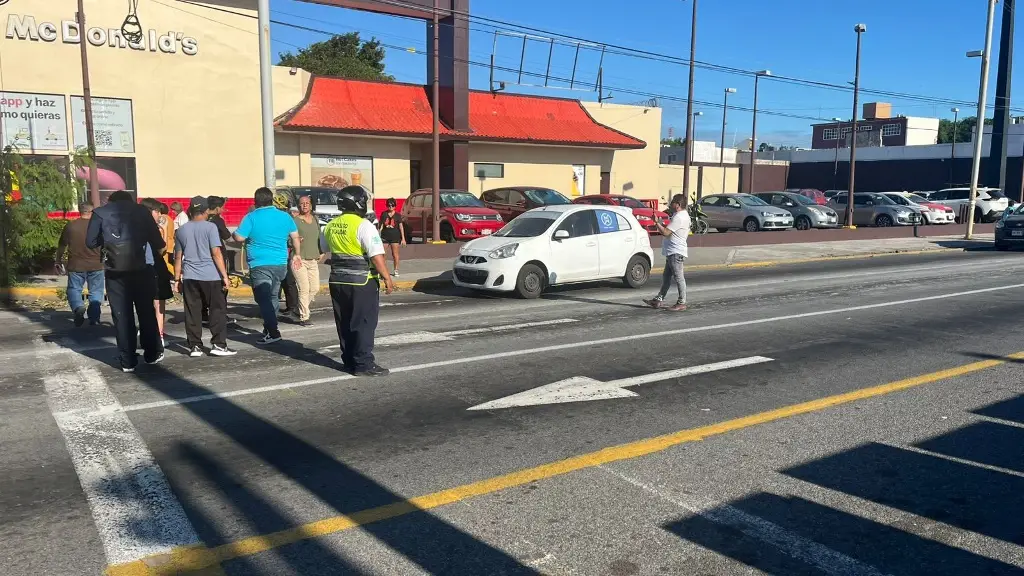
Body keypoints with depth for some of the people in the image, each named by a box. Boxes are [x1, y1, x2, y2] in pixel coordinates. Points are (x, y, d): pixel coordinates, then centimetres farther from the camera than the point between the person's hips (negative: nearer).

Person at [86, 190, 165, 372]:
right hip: (141, 268, 0)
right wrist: (160, 252, 21)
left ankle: (128, 361, 7)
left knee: (122, 315, 5)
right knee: (146, 311, 12)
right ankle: (153, 353, 19)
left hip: (115, 271, 0)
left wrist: (106, 241, 22)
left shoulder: (100, 213, 9)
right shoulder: (141, 211, 9)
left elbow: (90, 242, 4)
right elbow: (157, 240, 3)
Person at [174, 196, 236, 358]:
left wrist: (177, 279, 17)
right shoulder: (210, 227, -4)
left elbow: (178, 257, 12)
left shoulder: (181, 230, 10)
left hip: (189, 277, 4)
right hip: (211, 276, -4)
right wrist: (225, 276, -9)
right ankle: (218, 345, 0)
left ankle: (195, 346, 8)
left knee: (192, 313, 7)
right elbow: (216, 253, -10)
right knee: (218, 310, 3)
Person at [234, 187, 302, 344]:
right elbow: (295, 237, 12)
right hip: (281, 264, 5)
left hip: (260, 265, -5)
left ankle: (273, 332, -16)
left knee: (264, 299, -5)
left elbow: (239, 237, -10)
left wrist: (233, 234, 12)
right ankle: (268, 328, 27)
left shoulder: (251, 217, -8)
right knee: (273, 297, 18)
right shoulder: (285, 216, 5)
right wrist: (296, 254, 25)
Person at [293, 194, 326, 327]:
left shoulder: (315, 220, 13)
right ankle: (304, 317, 0)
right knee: (304, 289, -9)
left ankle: (301, 307, 30)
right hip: (299, 259, -6)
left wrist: (321, 252, 15)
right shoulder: (295, 221, -6)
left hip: (313, 260, 6)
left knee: (315, 288, 7)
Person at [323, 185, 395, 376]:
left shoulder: (330, 226, 8)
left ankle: (349, 361, 19)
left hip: (337, 280, 7)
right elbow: (376, 256, -21)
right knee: (364, 324, -2)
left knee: (344, 324, 13)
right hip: (361, 282, -7)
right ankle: (364, 364, -1)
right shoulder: (363, 225, -15)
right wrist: (387, 278, -15)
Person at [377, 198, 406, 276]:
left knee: (395, 254, 2)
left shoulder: (397, 215, 1)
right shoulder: (384, 214, 5)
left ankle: (396, 270, 12)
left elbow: (401, 227, 1)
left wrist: (403, 238, -3)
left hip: (395, 236, -2)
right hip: (385, 236, 2)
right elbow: (380, 224, 11)